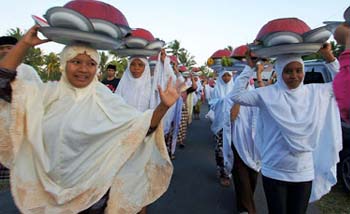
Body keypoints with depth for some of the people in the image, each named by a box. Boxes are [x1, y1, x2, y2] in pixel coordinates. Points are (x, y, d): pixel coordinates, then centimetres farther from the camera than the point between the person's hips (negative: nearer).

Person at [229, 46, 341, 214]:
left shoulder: (315, 92, 1)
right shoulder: (267, 94, -10)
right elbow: (235, 96, -16)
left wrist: (329, 57, 4)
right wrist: (250, 67, -15)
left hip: (304, 172, 4)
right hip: (274, 172, -3)